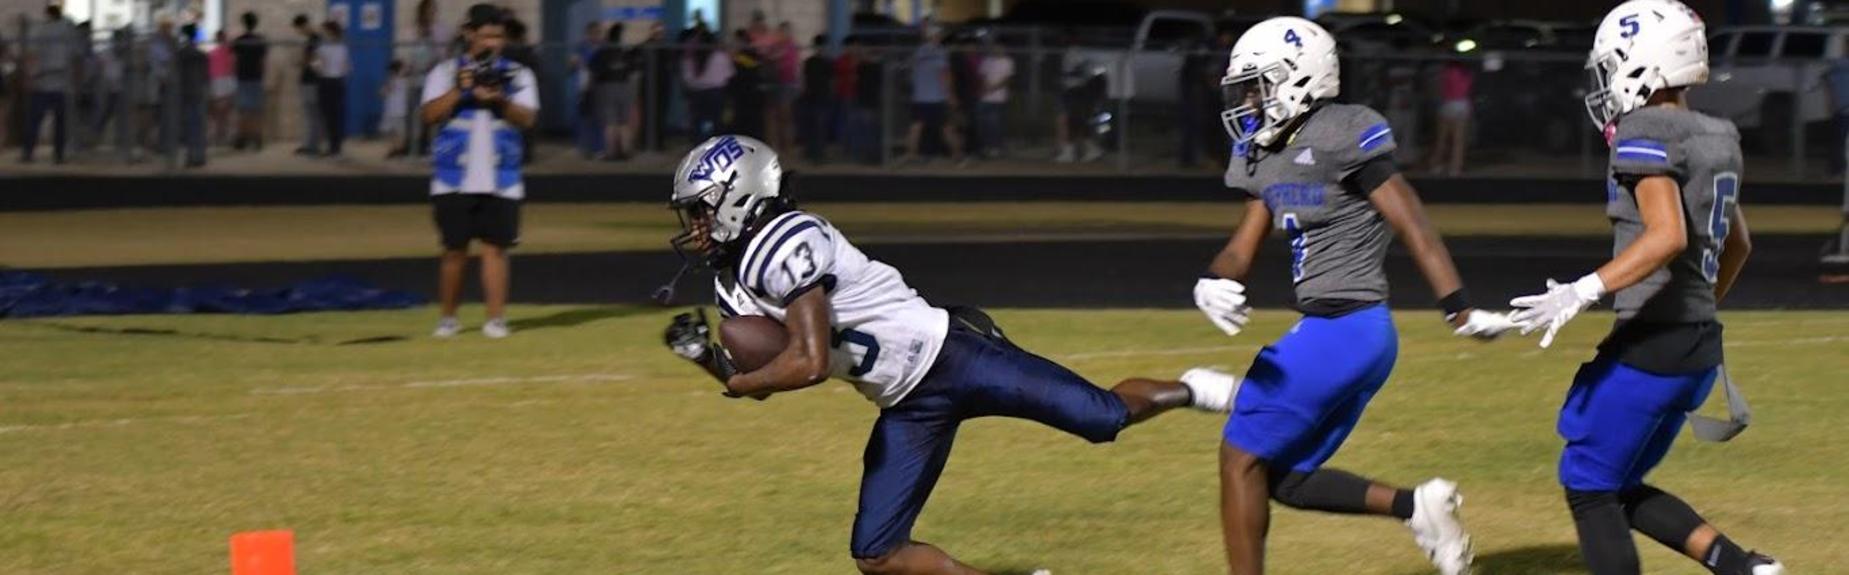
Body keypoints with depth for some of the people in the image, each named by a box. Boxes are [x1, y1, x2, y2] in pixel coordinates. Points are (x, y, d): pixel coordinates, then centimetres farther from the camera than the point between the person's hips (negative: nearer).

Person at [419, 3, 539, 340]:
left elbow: (527, 119, -5)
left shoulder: (517, 75, 8)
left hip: (500, 182, 0)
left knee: (495, 248, -5)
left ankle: (496, 319, -3)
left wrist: (499, 100, -22)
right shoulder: (446, 72, 5)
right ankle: (448, 318, 16)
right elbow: (430, 115, -6)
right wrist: (458, 90, -19)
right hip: (454, 181, 0)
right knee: (455, 250, 4)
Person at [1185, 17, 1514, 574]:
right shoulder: (1266, 158, 13)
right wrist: (1211, 284, -11)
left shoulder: (1341, 138, -14)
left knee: (1243, 456, -2)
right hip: (1328, 332, 9)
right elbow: (1243, 246, 12)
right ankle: (1414, 506, 7)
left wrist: (1461, 311, -21)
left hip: (1344, 332, -9)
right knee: (1281, 477, 11)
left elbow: (1412, 225, -15)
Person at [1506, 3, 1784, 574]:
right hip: (1700, 343, 9)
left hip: (1651, 346, -9)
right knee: (1619, 490, 18)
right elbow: (1737, 245, 24)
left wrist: (1583, 291, -32)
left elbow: (1667, 236, -27)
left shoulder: (1647, 133, -14)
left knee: (1588, 488, 3)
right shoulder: (1716, 138, 13)